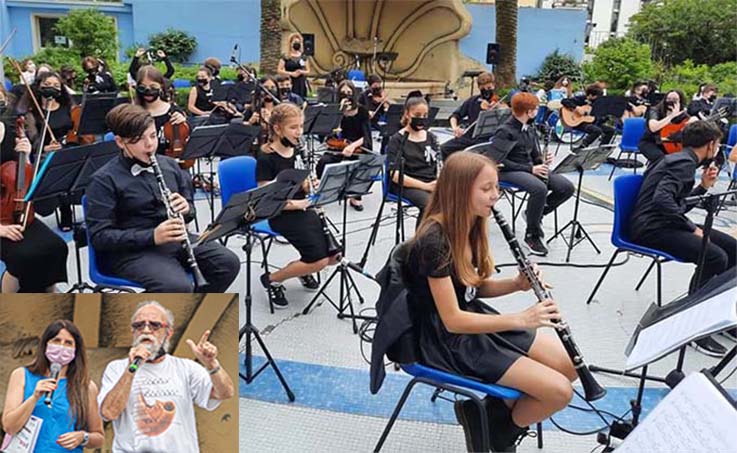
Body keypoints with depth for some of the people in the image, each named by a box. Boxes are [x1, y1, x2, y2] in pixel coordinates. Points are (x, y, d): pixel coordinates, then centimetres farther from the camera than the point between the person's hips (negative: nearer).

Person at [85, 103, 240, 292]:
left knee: (228, 262, -15)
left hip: (176, 240, 6)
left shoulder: (168, 164, 10)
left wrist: (186, 208, -8)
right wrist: (152, 236, -25)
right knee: (179, 286, -32)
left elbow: (190, 208, 18)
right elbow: (99, 236, -13)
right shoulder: (104, 180, -8)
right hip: (131, 250, -6)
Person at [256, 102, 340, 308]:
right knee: (319, 260, -18)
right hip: (281, 215, -7)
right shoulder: (266, 158, -13)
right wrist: (294, 204, -22)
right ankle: (272, 279, 2)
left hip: (303, 210, 7)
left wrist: (312, 185, -7)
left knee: (334, 254, -6)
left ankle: (303, 268, 23)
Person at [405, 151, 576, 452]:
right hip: (450, 340, -9)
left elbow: (474, 288, 10)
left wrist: (517, 284, -8)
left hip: (476, 318, 9)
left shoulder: (471, 224, 1)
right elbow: (452, 320, -25)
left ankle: (492, 412, 14)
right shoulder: (434, 240, -27)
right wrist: (521, 319, -27)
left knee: (569, 366, 5)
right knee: (559, 391, -13)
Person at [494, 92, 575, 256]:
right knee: (539, 189, -37)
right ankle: (532, 235, -19)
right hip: (509, 171, -8)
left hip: (530, 168, 8)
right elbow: (499, 160, -19)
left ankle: (536, 213, 9)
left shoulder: (530, 130, 15)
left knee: (567, 187, -12)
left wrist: (543, 161, -4)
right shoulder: (505, 131, -11)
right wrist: (530, 168, -21)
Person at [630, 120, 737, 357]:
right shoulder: (684, 163, -13)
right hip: (651, 229, -11)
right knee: (715, 256, -25)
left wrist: (703, 186, 12)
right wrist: (692, 228, -23)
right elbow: (662, 199, -29)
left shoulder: (681, 160, 17)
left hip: (666, 222, 11)